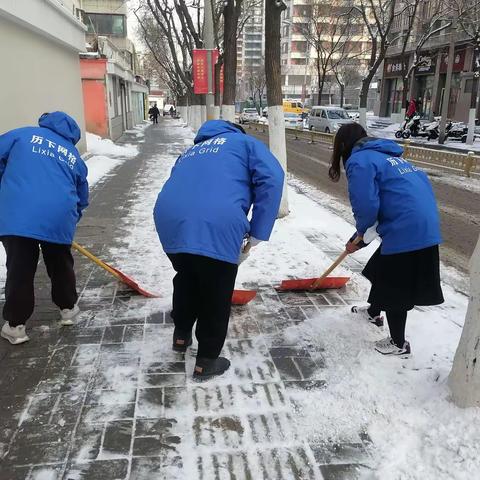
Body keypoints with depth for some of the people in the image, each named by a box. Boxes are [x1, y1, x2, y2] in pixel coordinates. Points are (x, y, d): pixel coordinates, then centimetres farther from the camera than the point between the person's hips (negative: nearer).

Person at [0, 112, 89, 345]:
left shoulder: (23, 134, 13)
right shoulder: (74, 157, 20)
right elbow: (82, 198, 24)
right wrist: (69, 221, 37)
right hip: (59, 220, 2)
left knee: (19, 269, 8)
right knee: (61, 265, 21)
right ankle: (68, 308, 37)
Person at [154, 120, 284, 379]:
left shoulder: (191, 151, 36)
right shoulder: (245, 142, 21)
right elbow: (272, 179, 2)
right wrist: (255, 235, 3)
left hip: (170, 222, 6)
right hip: (217, 227, -5)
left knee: (186, 279, 33)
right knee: (216, 297, 15)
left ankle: (181, 334, 48)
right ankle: (207, 361, 30)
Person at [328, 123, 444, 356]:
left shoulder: (359, 160, -7)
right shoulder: (385, 154, 22)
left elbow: (366, 206, -17)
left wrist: (362, 232, 6)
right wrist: (359, 238, 28)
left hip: (406, 231, -9)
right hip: (425, 225, 9)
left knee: (395, 288, 8)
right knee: (383, 268, 28)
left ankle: (399, 344, 26)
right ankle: (374, 311, 51)